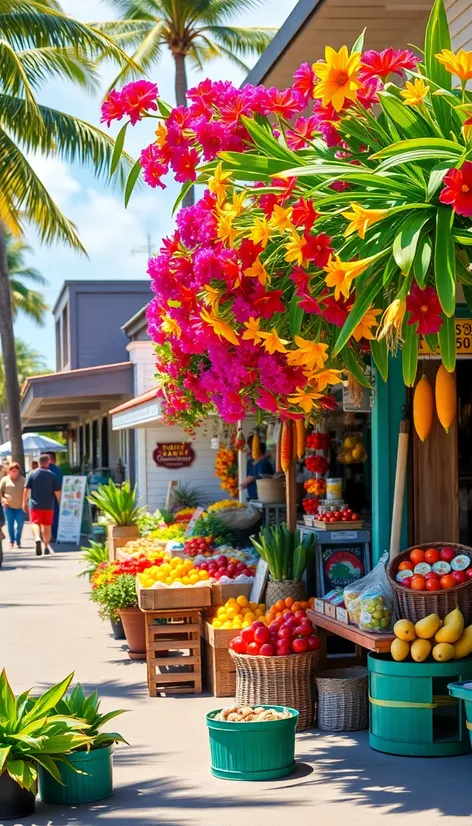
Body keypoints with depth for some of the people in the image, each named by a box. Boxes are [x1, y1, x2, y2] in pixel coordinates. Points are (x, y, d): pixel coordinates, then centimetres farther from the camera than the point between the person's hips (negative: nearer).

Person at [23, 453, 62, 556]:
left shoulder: (32, 474, -3)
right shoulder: (52, 475, -2)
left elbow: (26, 489, -3)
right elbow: (57, 492, -3)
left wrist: (24, 502, 6)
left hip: (35, 505, -1)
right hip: (49, 505, 1)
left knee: (35, 523, -5)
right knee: (47, 526, 13)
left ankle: (37, 538, -34)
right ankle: (46, 546, 20)